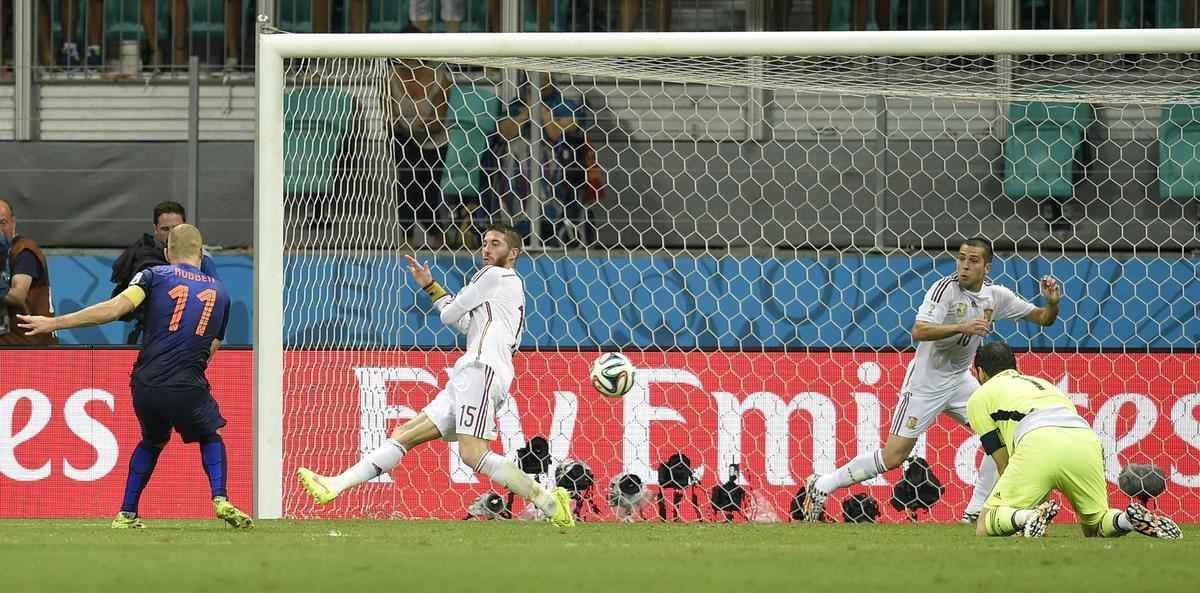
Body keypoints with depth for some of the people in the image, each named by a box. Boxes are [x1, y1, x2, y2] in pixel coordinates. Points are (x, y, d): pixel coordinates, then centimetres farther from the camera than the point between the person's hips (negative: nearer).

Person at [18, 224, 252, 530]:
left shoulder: (156, 276, 6)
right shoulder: (219, 292, 15)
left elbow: (116, 307, -9)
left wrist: (53, 322, -10)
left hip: (146, 385, 0)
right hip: (188, 389, 0)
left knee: (152, 441, 28)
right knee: (210, 436, 25)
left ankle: (127, 514, 22)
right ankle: (220, 499, 1)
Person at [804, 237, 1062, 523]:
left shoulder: (995, 296, -1)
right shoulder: (946, 288, -20)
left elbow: (1043, 318, 6)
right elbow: (919, 331, -32)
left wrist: (1052, 303, -15)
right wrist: (962, 327, -41)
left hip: (959, 379, 6)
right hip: (926, 381, -6)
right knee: (893, 456, -7)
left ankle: (976, 511, 1)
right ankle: (821, 486, 7)